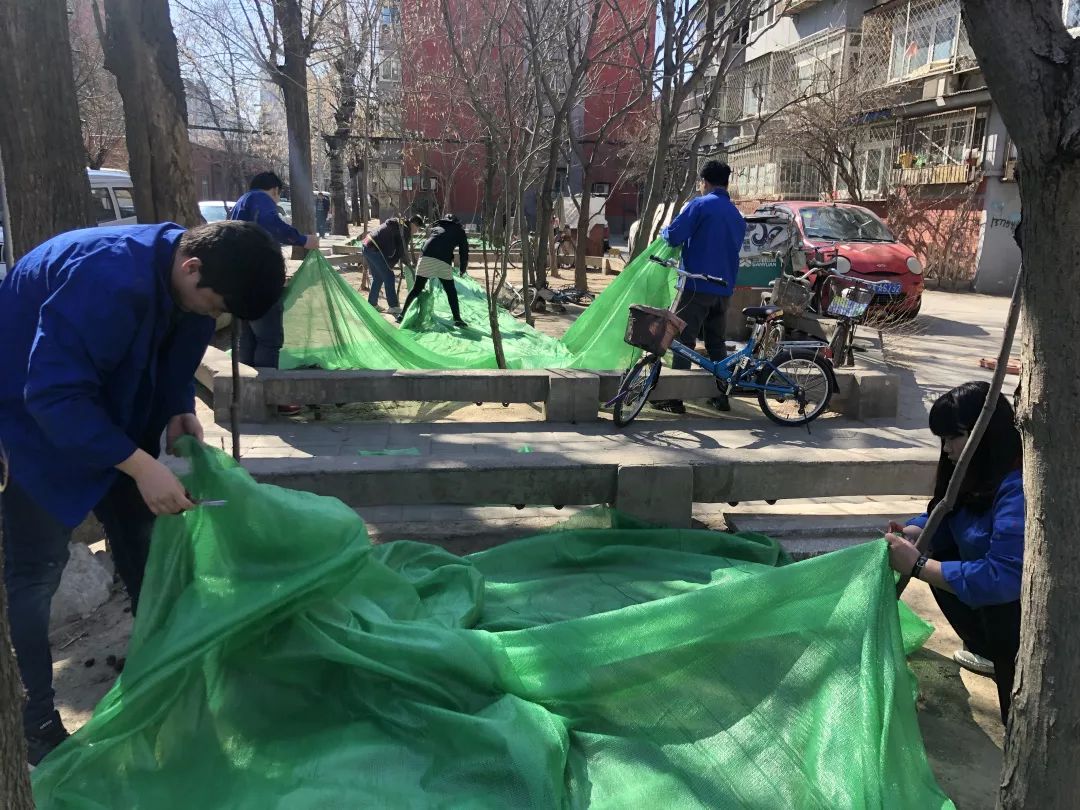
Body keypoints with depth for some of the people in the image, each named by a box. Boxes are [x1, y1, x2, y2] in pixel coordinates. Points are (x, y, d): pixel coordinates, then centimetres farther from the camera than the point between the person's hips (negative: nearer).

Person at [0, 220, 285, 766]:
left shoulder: (188, 274, -11)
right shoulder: (110, 279, -38)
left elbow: (174, 353, 6)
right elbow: (54, 392, -37)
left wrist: (180, 410, -12)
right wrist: (140, 465, -38)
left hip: (108, 410, 8)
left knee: (142, 537, 13)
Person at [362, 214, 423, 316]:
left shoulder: (398, 224, 21)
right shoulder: (405, 230, -8)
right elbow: (402, 251, -5)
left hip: (367, 247, 10)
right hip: (375, 249, -10)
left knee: (378, 278, 19)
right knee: (389, 277, -4)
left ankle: (372, 304, 26)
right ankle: (393, 306, -2)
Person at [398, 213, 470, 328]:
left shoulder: (437, 227, 33)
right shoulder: (459, 231, 23)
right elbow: (464, 252, 20)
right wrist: (462, 270, 30)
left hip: (426, 257, 3)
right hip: (443, 261, -3)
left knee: (416, 288, 7)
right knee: (451, 291, 9)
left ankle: (402, 314, 8)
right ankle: (457, 319, 4)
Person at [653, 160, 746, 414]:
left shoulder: (700, 205, -7)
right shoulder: (737, 216, 16)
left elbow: (674, 236, -12)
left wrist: (664, 231, 10)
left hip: (697, 286, -7)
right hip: (724, 289, 7)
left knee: (683, 340, -3)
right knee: (717, 343, 15)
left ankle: (675, 398, -5)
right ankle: (721, 395, 18)